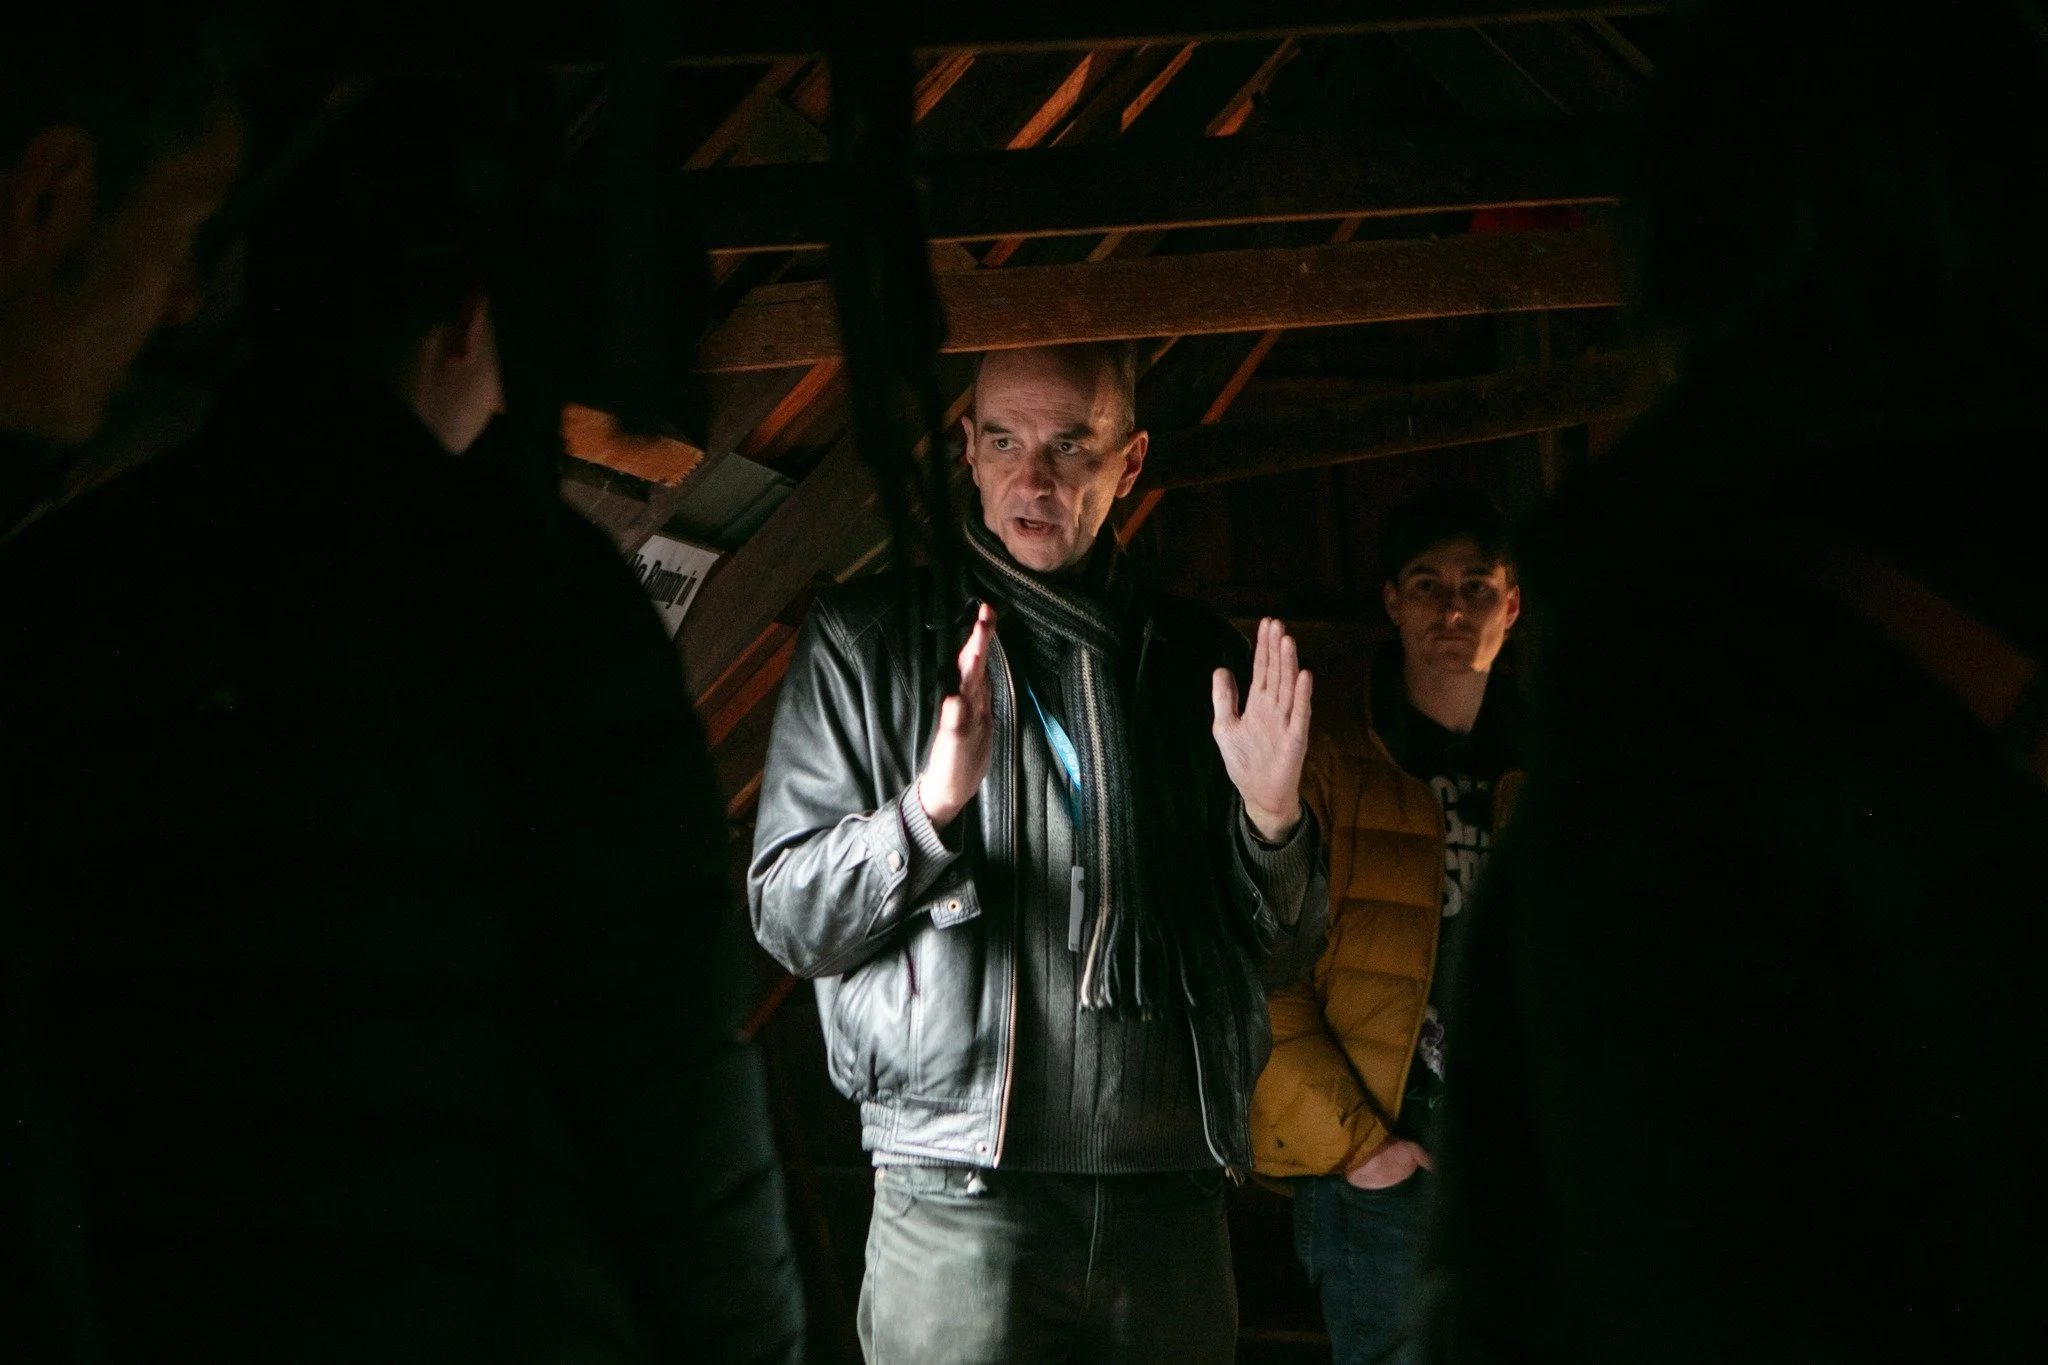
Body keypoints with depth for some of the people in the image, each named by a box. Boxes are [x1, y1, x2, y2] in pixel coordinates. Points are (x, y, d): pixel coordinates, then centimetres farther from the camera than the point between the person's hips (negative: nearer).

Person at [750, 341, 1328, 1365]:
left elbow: (1281, 956, 16)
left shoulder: (1201, 660, 13)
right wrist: (930, 804, -15)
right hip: (959, 1199, -2)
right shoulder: (864, 642, 7)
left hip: (1172, 1201, 3)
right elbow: (786, 922, 1)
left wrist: (1272, 819, -5)